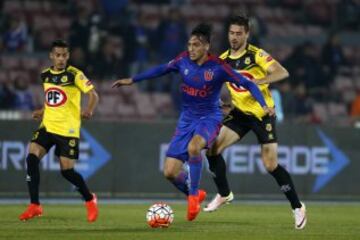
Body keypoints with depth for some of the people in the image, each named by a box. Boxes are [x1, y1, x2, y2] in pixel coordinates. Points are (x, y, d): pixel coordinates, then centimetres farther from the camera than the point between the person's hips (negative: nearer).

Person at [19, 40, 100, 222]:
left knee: (67, 171, -5)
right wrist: (42, 111, 13)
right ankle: (34, 206, -9)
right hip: (47, 126, 5)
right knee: (31, 158, -15)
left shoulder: (74, 75, -8)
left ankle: (90, 200, 23)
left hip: (68, 130, -5)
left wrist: (89, 111, -31)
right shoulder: (45, 75, 9)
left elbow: (93, 95, -14)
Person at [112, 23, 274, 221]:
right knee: (170, 172, -4)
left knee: (193, 147, -38)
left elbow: (247, 84, -13)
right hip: (187, 119, 5)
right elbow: (162, 69, 13)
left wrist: (263, 105, -25)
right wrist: (132, 80, 16)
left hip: (209, 118, -5)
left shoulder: (218, 67, -16)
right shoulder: (184, 60, -4)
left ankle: (193, 195, -18)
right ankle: (195, 196, 26)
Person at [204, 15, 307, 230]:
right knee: (213, 148, -9)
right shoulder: (223, 60, 2)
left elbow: (282, 73, -27)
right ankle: (224, 194, 11)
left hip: (262, 113, -5)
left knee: (271, 165, -10)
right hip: (240, 113, 5)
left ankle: (298, 207, 6)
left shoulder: (256, 55, -15)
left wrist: (258, 81, -39)